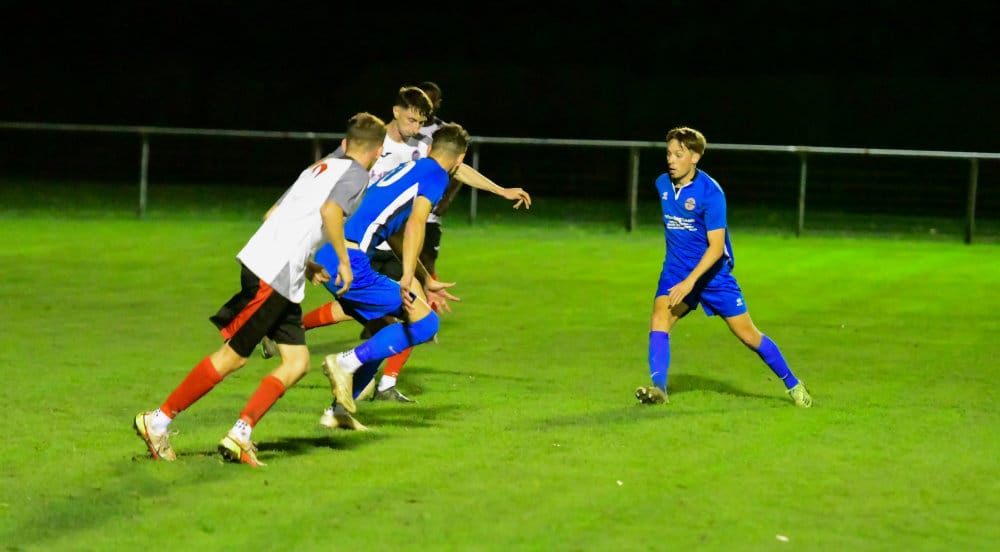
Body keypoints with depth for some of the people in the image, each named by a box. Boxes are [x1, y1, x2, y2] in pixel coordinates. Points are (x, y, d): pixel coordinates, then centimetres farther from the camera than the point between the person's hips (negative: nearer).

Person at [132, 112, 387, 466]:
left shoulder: (321, 168, 23)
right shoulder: (355, 175, -2)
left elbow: (272, 215, 25)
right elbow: (330, 211, -23)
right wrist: (343, 261, -13)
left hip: (283, 281, 9)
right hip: (272, 274, -9)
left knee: (297, 363, 5)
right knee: (233, 355, -4)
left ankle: (239, 436, -1)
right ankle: (158, 420, 3)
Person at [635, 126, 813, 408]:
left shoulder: (710, 192, -21)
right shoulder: (662, 184, -1)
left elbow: (716, 247, -25)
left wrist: (690, 281, -36)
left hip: (713, 274, -4)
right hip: (676, 270, 4)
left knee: (748, 334, 3)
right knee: (659, 317, -24)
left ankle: (792, 384, 21)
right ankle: (658, 387, -27)